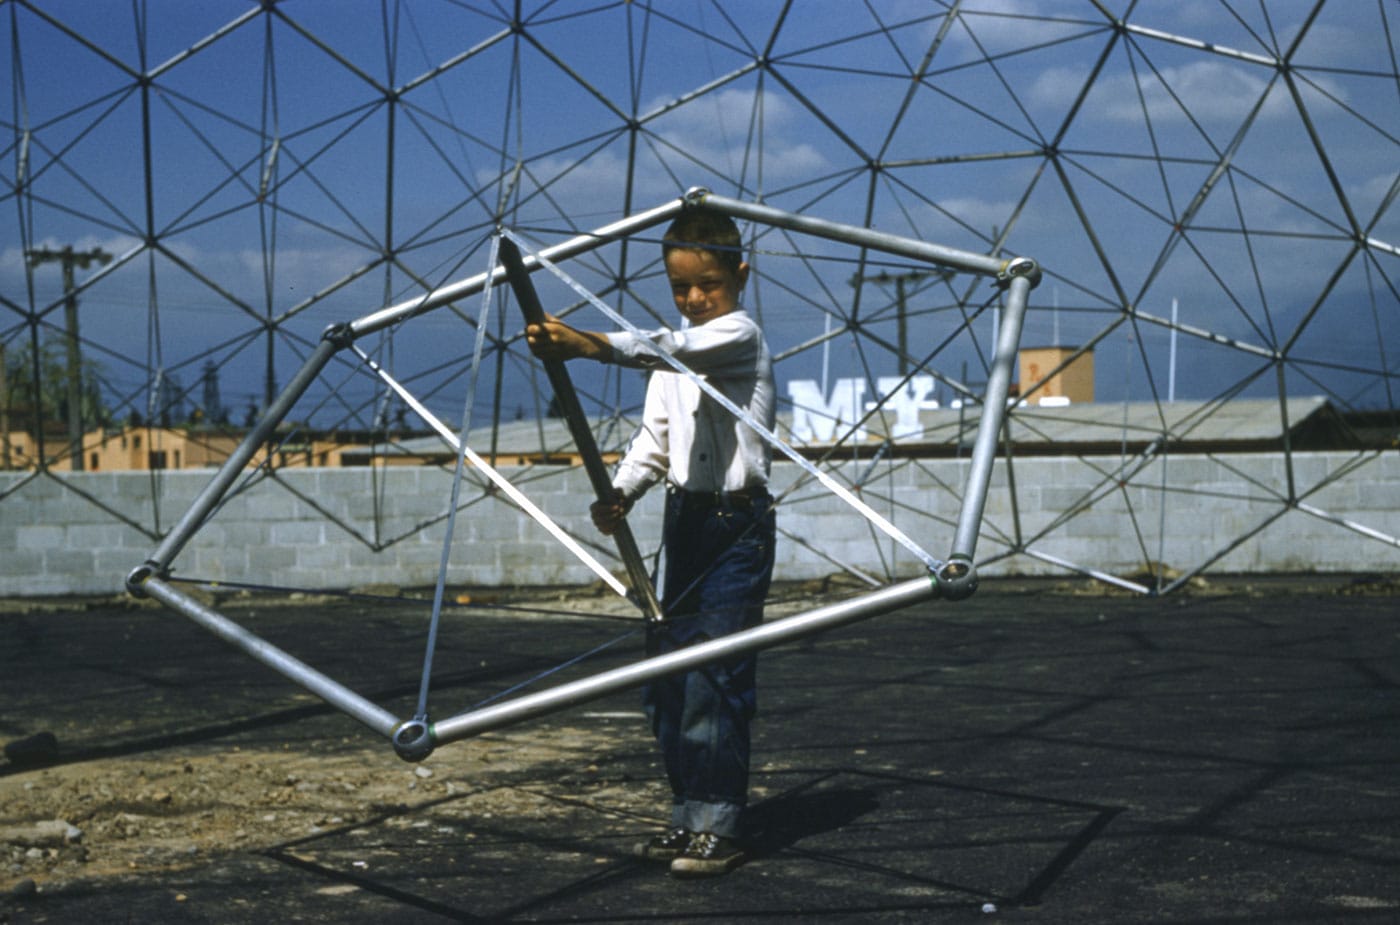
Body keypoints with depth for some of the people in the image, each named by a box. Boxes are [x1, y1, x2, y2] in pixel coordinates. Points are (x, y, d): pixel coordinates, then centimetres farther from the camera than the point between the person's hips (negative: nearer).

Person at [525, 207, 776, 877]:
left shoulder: (740, 334, -8)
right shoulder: (676, 348, 16)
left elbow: (664, 349, -27)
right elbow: (654, 437, 12)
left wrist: (585, 343, -41)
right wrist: (621, 493, -7)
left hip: (738, 525, -8)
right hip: (684, 520, 8)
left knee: (714, 675, -12)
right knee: (665, 673, 7)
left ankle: (720, 826, -6)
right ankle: (689, 816, 17)